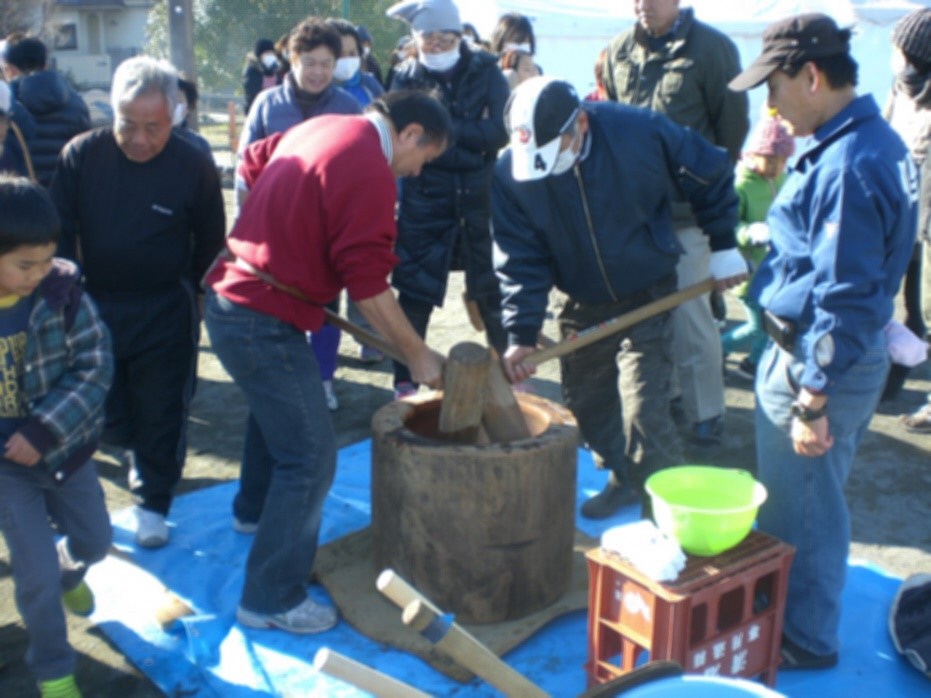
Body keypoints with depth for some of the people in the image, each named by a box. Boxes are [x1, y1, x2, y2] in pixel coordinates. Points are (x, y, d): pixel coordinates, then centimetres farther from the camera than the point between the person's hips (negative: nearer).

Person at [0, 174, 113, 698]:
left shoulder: (64, 290, -17)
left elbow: (97, 366, -15)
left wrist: (43, 431, -23)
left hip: (65, 446, 2)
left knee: (95, 541, 20)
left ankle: (67, 573, 57)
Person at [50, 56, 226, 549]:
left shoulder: (194, 166, -13)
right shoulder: (82, 155, -9)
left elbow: (211, 241, 0)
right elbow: (60, 229, -1)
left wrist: (191, 293, 2)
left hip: (165, 313, -2)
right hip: (94, 305, 2)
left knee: (159, 415, 8)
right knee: (100, 412, 14)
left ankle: (153, 502, 27)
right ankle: (138, 452, 47)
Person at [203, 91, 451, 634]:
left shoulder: (318, 128, 10)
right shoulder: (370, 172, -18)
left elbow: (255, 162, 26)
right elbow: (368, 284, -19)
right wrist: (418, 355, -10)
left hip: (229, 298, 10)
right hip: (265, 323, -10)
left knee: (275, 405, 32)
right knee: (311, 456, -3)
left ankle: (254, 510, 56)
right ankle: (272, 599, 7)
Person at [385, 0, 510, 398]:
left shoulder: (485, 71, 1)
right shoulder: (405, 78, 2)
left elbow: (499, 132, -10)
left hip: (481, 199, 0)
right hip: (425, 202, 0)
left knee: (492, 292, 9)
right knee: (415, 294, 3)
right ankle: (405, 382, 16)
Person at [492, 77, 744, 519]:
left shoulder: (642, 133, -22)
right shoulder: (511, 172, -17)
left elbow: (712, 177, -6)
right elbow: (519, 259, -14)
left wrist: (723, 246, -1)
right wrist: (520, 333, -23)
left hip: (647, 296, -3)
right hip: (583, 304, 4)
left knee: (644, 411, -11)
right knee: (584, 404, 13)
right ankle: (624, 481, 36)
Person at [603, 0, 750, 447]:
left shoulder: (711, 49, -7)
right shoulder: (620, 50, 7)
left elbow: (732, 127, -2)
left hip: (687, 209, -5)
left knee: (689, 310, -1)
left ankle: (706, 411, 14)